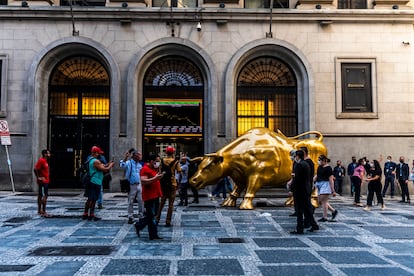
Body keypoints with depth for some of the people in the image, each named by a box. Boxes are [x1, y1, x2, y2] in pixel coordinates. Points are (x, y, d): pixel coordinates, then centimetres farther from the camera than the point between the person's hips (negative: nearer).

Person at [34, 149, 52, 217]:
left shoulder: (45, 161, 15)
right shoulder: (41, 160, -15)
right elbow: (35, 169, -23)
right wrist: (38, 177, -19)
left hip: (45, 181, 10)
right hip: (43, 181, -10)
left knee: (40, 195, 15)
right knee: (45, 195, -13)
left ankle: (39, 210, 24)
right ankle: (43, 212, -14)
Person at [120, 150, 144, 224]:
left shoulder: (139, 165, 11)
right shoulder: (129, 163, -6)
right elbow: (122, 165, -27)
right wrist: (126, 157, -37)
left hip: (139, 185, 5)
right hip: (131, 185, -5)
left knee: (141, 201, 6)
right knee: (131, 202, 4)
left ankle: (141, 216, 17)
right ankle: (130, 217, 13)